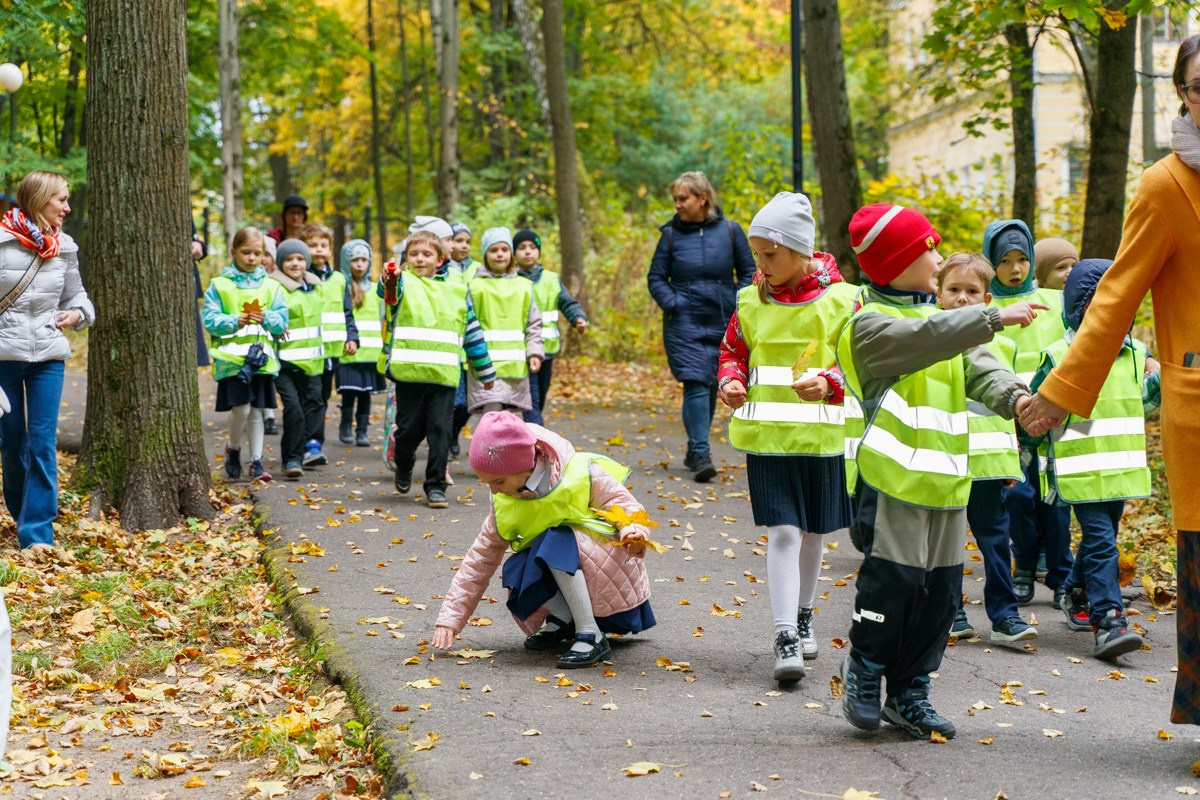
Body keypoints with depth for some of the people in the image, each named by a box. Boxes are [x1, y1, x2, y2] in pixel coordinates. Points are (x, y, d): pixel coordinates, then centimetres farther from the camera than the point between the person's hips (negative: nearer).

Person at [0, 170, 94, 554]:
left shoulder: (64, 247, 5)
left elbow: (74, 293, 17)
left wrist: (78, 313, -4)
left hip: (48, 355, 2)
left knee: (43, 443, -5)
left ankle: (38, 531, -4)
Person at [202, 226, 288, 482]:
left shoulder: (270, 286, 10)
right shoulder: (219, 285, 2)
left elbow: (282, 320, 6)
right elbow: (210, 319, -4)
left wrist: (266, 318, -15)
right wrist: (235, 321, -19)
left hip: (261, 358, 3)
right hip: (232, 358, -3)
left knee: (257, 411, 5)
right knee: (241, 409, -10)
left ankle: (256, 461, 14)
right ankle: (233, 447, 17)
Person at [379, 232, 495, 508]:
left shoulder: (457, 291, 13)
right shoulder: (404, 283, 5)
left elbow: (473, 333, 19)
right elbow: (390, 293, -21)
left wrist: (485, 372, 21)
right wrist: (389, 280, -46)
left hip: (444, 375, 2)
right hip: (408, 372, -2)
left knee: (440, 432, -1)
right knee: (410, 429, 6)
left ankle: (435, 487, 7)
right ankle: (403, 467, 35)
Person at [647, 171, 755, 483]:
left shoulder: (730, 231, 1)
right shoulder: (671, 234, 0)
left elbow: (748, 273, 9)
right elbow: (655, 278, 6)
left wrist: (739, 305, -3)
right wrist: (673, 304, -8)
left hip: (723, 323, 2)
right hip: (685, 324, -2)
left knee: (711, 386, 10)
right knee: (696, 384, -13)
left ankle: (695, 451, 24)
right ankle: (701, 454, -15)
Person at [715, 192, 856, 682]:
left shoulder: (842, 300, -5)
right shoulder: (750, 301, 4)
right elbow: (733, 352, 15)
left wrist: (829, 384, -22)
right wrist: (729, 381, -6)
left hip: (822, 436, 0)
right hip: (767, 436, 0)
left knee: (812, 532, 14)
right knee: (783, 531, -8)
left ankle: (802, 616, 36)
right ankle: (785, 639, -8)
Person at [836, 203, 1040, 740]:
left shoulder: (941, 318, 20)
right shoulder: (871, 324, -6)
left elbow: (976, 367, 7)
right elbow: (927, 339, -24)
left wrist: (1013, 395, -14)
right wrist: (997, 317, -28)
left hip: (946, 479, 8)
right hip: (894, 477, -8)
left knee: (940, 588, 8)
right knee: (892, 577, -9)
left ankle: (909, 693, 19)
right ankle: (864, 673, 13)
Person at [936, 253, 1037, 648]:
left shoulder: (1002, 346, 10)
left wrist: (1013, 461, 16)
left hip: (988, 459, 2)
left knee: (995, 537, 1)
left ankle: (1004, 615, 5)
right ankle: (951, 612, 17)